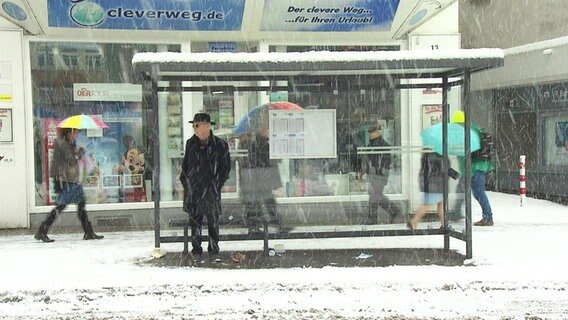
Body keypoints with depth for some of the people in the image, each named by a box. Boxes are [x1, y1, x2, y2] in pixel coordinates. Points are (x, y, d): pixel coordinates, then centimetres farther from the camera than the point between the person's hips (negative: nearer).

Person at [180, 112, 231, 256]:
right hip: (193, 188, 3)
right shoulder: (190, 143, 8)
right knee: (194, 219, 7)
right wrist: (185, 181, 7)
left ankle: (214, 247, 15)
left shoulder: (220, 144, -3)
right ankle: (196, 247, 16)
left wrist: (217, 183, -5)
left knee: (213, 220, 4)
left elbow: (226, 166, 1)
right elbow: (185, 164, 16)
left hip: (211, 190, -3)